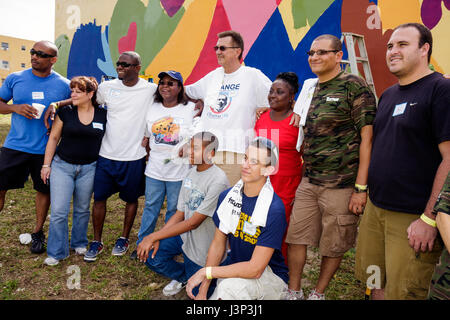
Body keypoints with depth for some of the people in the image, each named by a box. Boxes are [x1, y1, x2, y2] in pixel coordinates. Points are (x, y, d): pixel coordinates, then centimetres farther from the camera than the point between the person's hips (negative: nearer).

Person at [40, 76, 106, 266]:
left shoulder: (103, 115, -2)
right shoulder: (65, 111, -3)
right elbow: (53, 138, 2)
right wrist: (46, 165, 0)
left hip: (88, 168, 1)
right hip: (62, 165, 0)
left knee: (83, 209, 13)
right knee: (59, 211, -2)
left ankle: (79, 243, 33)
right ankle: (57, 252, 12)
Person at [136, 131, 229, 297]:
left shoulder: (218, 180, -25)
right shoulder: (191, 173, 1)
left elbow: (193, 223, -26)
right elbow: (180, 214, 4)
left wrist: (153, 236, -23)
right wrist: (157, 238, -8)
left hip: (204, 245, -7)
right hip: (184, 235, 7)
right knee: (150, 256, -7)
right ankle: (182, 276, 20)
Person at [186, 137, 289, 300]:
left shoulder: (274, 209, -24)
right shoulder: (226, 196, -3)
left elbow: (255, 269, -24)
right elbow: (218, 243, 2)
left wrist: (206, 271, -19)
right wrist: (203, 291, -5)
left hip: (269, 276, -5)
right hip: (234, 269, 5)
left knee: (230, 286, -34)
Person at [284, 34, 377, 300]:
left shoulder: (354, 86, -8)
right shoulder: (310, 88, 12)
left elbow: (367, 137, -12)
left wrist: (361, 188, -16)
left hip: (341, 184, -6)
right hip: (308, 182, 6)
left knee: (334, 245, 9)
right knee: (295, 236, 9)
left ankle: (319, 294, 29)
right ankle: (294, 292, 26)